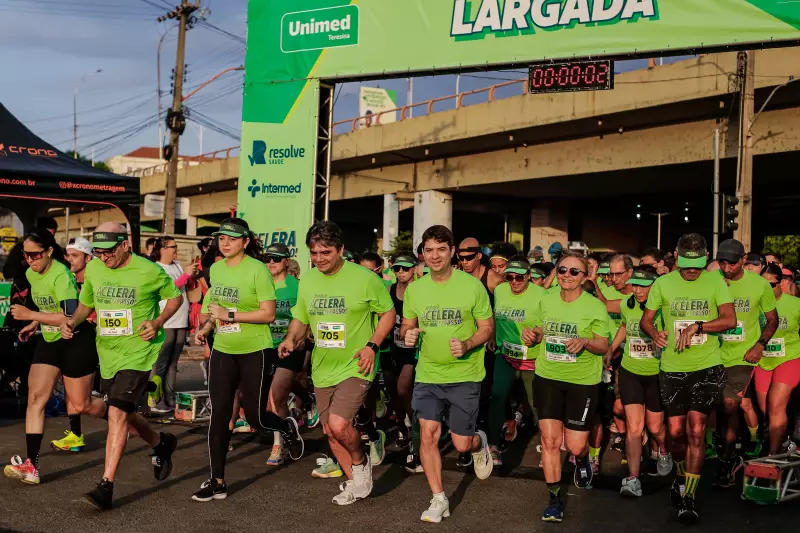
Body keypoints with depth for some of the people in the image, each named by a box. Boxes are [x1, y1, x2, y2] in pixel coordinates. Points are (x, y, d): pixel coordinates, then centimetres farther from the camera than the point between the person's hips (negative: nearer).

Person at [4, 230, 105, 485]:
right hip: (49, 341, 7)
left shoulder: (61, 275, -23)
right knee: (35, 397, -6)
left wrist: (30, 315, -32)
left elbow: (71, 317, -33)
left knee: (80, 405, 3)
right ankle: (31, 466, -7)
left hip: (77, 342, -7)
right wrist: (34, 325, 10)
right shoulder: (30, 274, 3)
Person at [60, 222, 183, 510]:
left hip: (138, 352, -6)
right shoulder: (93, 269, 2)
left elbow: (175, 297, 3)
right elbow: (86, 304, 17)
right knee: (124, 414, 17)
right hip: (107, 353, 6)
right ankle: (161, 444, 46)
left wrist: (158, 322, -13)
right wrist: (72, 322, -3)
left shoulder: (149, 271, -11)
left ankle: (106, 486, -13)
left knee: (117, 413, -17)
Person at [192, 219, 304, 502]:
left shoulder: (258, 270, -15)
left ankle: (288, 427, 38)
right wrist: (207, 327, 5)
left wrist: (230, 315, -23)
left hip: (255, 353, -5)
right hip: (222, 352, 5)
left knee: (255, 418, 4)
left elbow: (268, 314, -18)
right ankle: (217, 482, 10)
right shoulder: (215, 269, 6)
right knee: (218, 415, 1)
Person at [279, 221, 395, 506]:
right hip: (323, 368, 6)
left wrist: (372, 345, -14)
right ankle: (355, 482, 34)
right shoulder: (307, 280, 2)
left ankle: (361, 462, 11)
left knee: (339, 425, -21)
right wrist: (291, 339, -7)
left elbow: (388, 313, -2)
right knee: (330, 431, 13)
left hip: (355, 366, -6)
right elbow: (300, 318, 13)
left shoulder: (364, 278, -13)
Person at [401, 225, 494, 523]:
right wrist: (408, 335, -12)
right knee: (428, 435, -4)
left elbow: (487, 328, -4)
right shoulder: (414, 289, 0)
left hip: (464, 375, -2)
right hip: (427, 375, 3)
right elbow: (407, 326, 12)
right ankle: (439, 500, 12)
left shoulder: (472, 285, -9)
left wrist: (467, 345, -23)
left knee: (462, 444, 2)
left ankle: (480, 443, 40)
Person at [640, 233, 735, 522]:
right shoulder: (663, 283, 1)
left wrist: (696, 326, -20)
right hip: (673, 368, 2)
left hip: (708, 366, -1)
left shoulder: (715, 281, -2)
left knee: (696, 429, -10)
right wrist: (655, 334, -17)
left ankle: (688, 496, 0)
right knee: (675, 431, 4)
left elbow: (730, 319, -9)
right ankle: (682, 475, 34)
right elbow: (645, 320, 4)